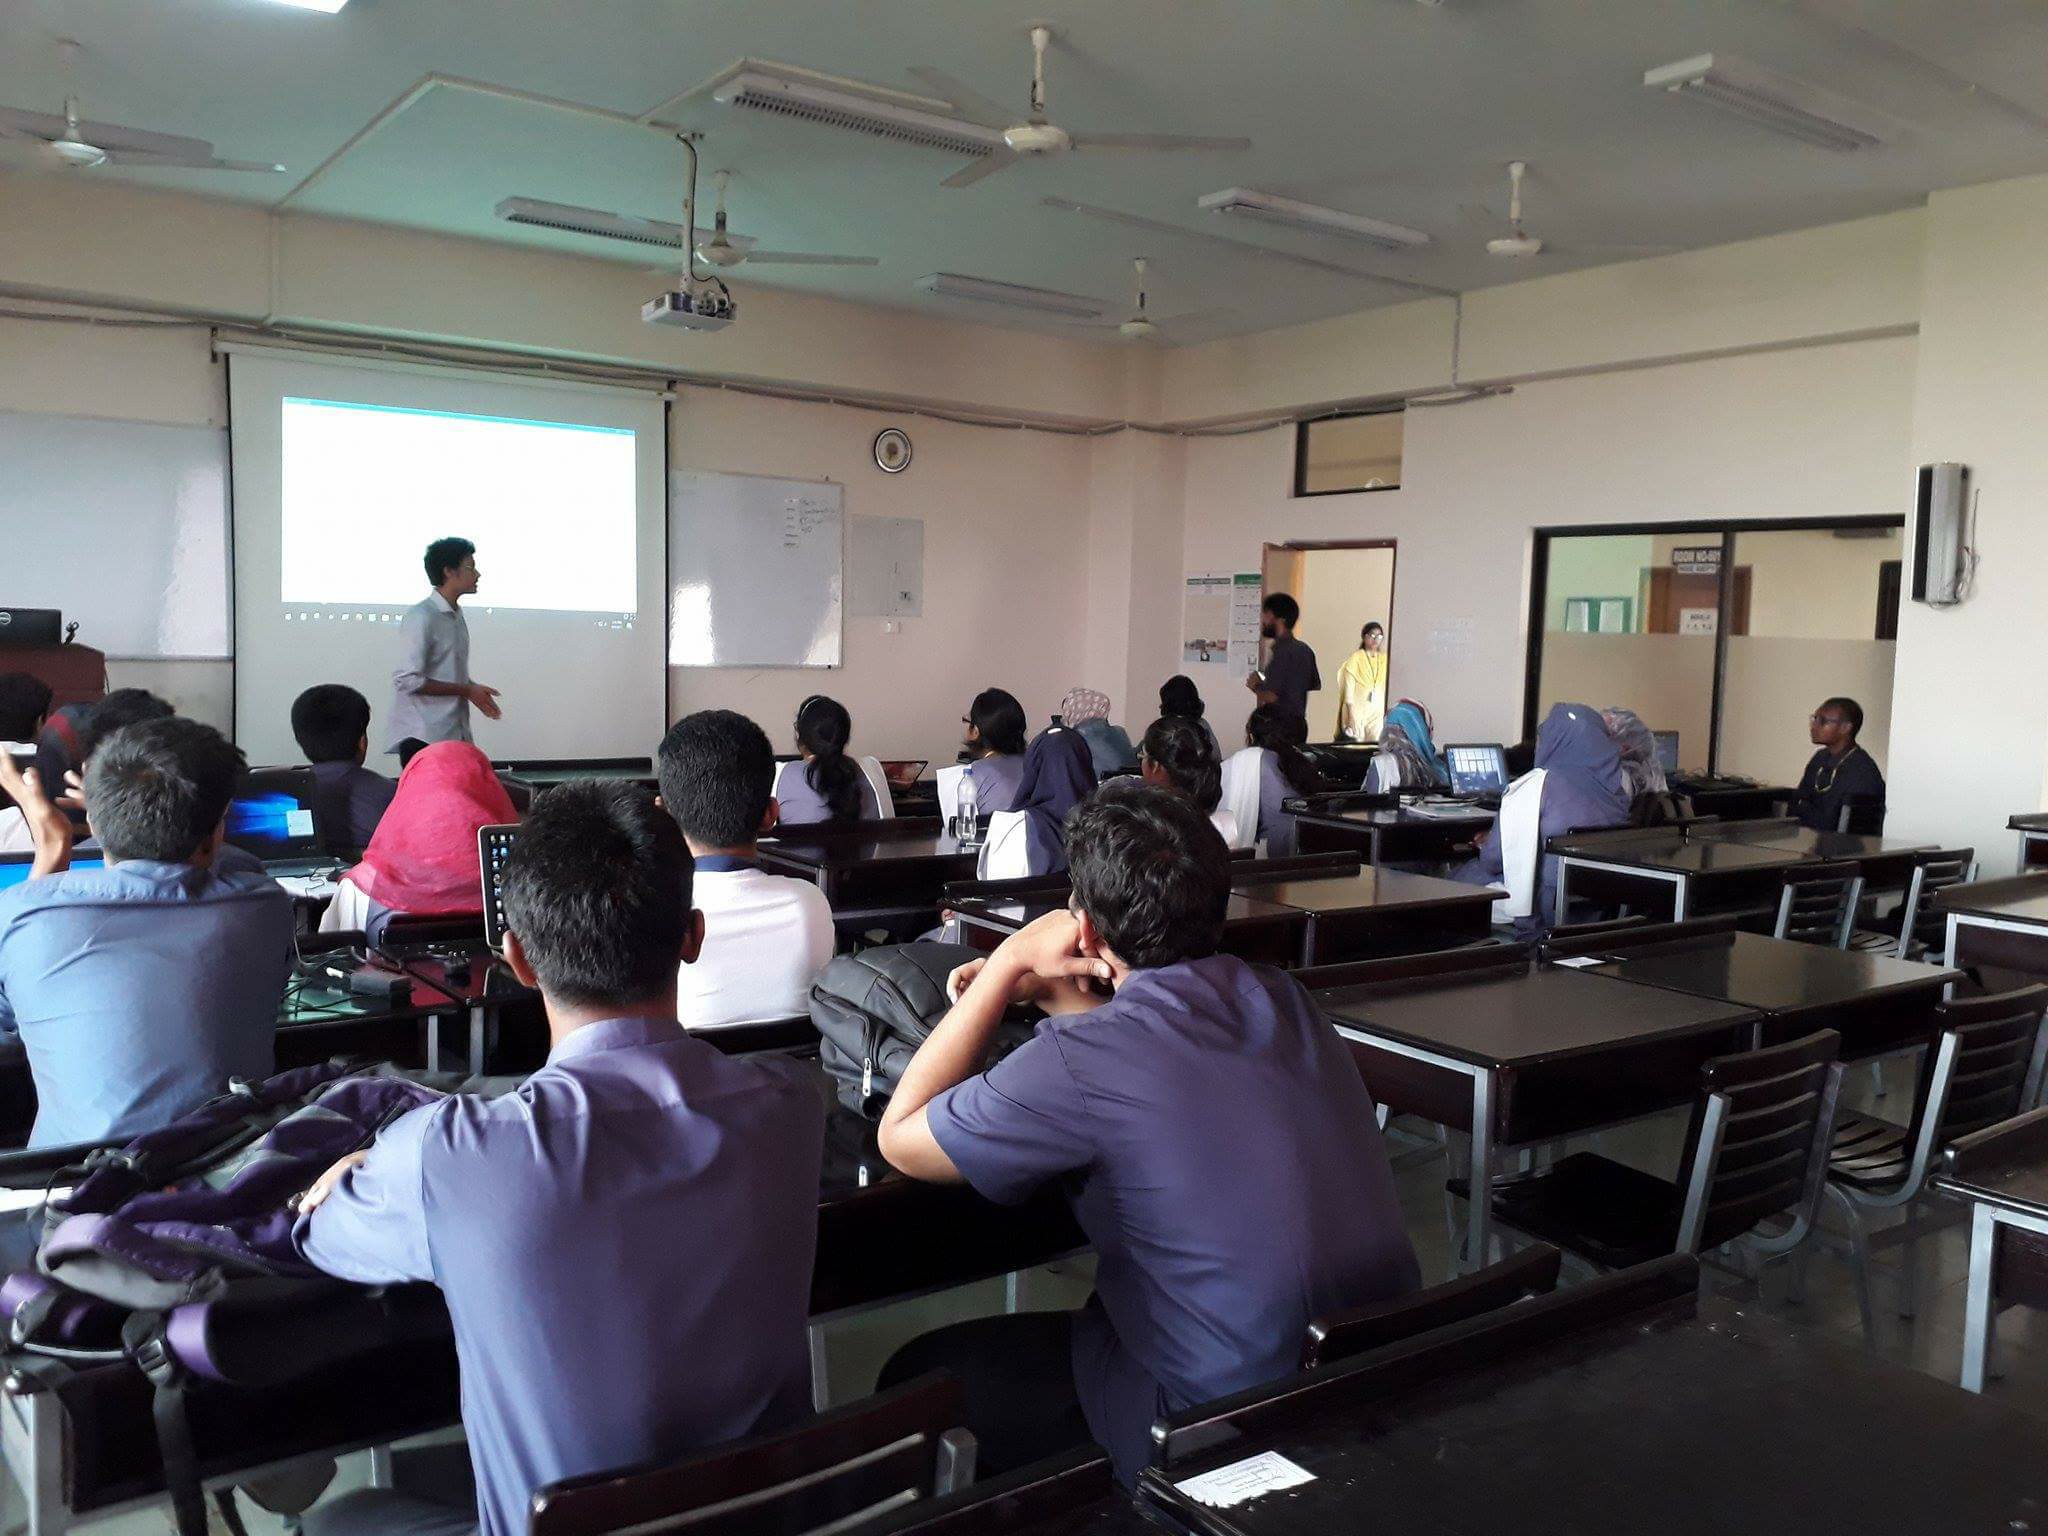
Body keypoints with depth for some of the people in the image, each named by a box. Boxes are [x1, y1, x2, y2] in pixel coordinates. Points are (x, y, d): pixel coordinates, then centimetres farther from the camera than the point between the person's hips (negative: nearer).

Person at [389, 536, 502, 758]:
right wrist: (467, 690, -14)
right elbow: (407, 680, -18)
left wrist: (475, 692, 4)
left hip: (455, 735, 8)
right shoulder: (421, 617, -13)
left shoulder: (456, 615, 13)